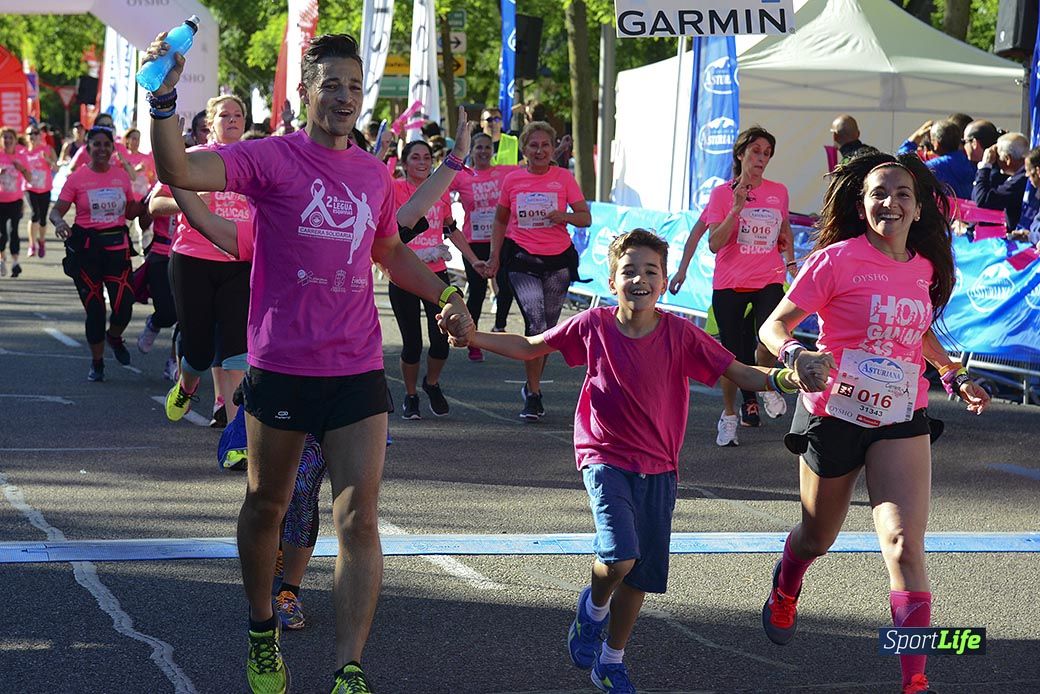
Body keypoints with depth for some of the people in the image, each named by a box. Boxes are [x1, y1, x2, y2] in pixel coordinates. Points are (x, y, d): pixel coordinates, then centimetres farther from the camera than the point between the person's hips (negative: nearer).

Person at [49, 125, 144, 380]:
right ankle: (97, 363, 19)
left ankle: (114, 337, 28)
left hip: (117, 246, 2)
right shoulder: (77, 178, -3)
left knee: (124, 307, -8)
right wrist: (60, 222, -28)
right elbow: (56, 211, -6)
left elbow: (130, 212, 16)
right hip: (86, 248, -2)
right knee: (94, 309, 2)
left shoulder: (122, 176, 7)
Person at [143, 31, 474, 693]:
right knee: (266, 506, 14)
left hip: (358, 370, 3)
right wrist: (164, 98, -36)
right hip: (281, 367, -3)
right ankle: (262, 633, 37)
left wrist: (444, 294, 15)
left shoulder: (374, 172, 10)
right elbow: (178, 172, -22)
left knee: (360, 520, -6)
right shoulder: (272, 157, -6)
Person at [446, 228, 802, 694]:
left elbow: (740, 374, -10)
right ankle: (594, 606, 14)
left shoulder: (680, 334, -10)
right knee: (619, 558, -22)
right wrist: (473, 338, -7)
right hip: (606, 459, -2)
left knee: (640, 575, 8)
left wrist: (782, 377, -29)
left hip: (658, 467, 2)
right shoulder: (594, 325, -9)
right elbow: (530, 347, 5)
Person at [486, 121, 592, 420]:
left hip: (558, 260, 1)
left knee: (548, 329, 8)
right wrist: (494, 256, 6)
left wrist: (564, 216, -20)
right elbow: (500, 220, 14)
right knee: (536, 325, -16)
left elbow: (586, 217, 0)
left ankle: (532, 386, 27)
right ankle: (533, 395, -8)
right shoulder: (512, 180, 3)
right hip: (523, 259, -1)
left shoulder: (564, 177, 1)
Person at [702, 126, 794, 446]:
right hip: (729, 285, -1)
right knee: (732, 353, 3)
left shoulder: (778, 192, 6)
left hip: (769, 281, 1)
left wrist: (790, 259, 14)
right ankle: (729, 415, 23)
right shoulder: (722, 193, -3)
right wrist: (737, 208, -18)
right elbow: (714, 244, -11)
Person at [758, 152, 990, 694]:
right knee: (818, 537, 18)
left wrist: (953, 375, 11)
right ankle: (785, 589, 55)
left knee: (905, 545, -15)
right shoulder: (837, 260, -12)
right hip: (834, 416, -2)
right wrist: (796, 355, -33)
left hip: (901, 422, 2)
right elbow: (773, 326, -12)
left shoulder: (924, 268, 3)